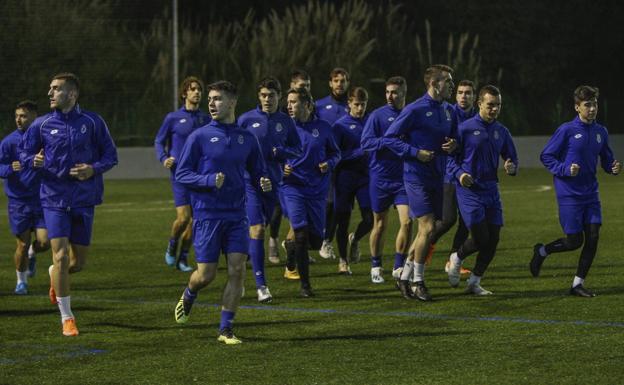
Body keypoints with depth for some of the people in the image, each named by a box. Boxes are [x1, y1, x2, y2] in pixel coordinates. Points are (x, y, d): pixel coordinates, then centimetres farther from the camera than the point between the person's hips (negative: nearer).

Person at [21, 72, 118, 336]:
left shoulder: (92, 122, 0)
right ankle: (66, 317, 0)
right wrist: (34, 161, -14)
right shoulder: (41, 125, 1)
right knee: (61, 255, -12)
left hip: (84, 200, 1)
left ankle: (55, 275, 45)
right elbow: (24, 153, 9)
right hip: (54, 198, -1)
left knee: (78, 262, 7)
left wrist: (94, 169, -14)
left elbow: (110, 155, 5)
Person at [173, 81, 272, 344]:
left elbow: (257, 172, 16)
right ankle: (188, 296, 34)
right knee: (206, 274, -2)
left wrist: (263, 183, -8)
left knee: (237, 270, -7)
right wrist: (210, 180, -19)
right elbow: (181, 174, -3)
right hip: (207, 216, -3)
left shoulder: (247, 138, 7)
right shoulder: (199, 137, -3)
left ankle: (225, 329, 2)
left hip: (236, 216, 3)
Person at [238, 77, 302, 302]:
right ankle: (261, 285, -13)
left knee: (260, 229, 13)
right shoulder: (246, 119, -1)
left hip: (273, 182, 4)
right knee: (256, 230, -12)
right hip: (250, 182, -4)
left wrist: (281, 152, -9)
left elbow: (298, 150, 10)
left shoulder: (285, 122, 7)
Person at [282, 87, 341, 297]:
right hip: (293, 187, -2)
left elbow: (335, 152, 13)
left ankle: (293, 250, 38)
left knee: (316, 240, 3)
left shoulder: (323, 127, 2)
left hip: (317, 189, 2)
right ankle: (305, 284, -1)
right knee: (301, 235, -13)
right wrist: (281, 167, -11)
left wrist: (329, 164, -7)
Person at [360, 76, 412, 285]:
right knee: (380, 225, 7)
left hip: (404, 178, 2)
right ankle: (376, 268, 22)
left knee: (406, 221, -10)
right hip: (380, 177, -2)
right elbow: (365, 142, -13)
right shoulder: (378, 115, -4)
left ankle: (399, 267, 1)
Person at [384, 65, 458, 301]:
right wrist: (415, 152, -17)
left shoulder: (449, 111, 11)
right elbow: (389, 138, -8)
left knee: (426, 231, 9)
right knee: (427, 228, -12)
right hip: (417, 177, -7)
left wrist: (453, 145, 0)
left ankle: (405, 277, 21)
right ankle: (417, 282, -1)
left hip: (437, 177, 7)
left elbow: (453, 137, 24)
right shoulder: (415, 110, -11)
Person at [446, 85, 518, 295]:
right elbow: (450, 156, -2)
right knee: (481, 238, -12)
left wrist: (511, 167, -7)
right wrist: (459, 174, -20)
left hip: (491, 189, 5)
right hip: (469, 190, -5)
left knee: (493, 239, 1)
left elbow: (511, 158, 16)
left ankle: (474, 282, 16)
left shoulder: (501, 131, 9)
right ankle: (457, 258, 20)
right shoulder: (465, 128, -6)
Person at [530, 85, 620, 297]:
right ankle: (541, 252, 24)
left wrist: (614, 167, -8)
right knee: (574, 241, -4)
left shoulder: (600, 132, 6)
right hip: (569, 194, -5)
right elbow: (546, 156, -6)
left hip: (590, 194, 5)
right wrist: (565, 170, -20)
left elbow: (606, 160, 15)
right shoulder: (566, 130, -10)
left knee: (592, 238, -3)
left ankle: (578, 283, 9)